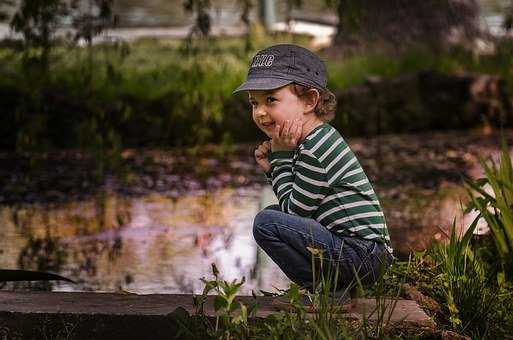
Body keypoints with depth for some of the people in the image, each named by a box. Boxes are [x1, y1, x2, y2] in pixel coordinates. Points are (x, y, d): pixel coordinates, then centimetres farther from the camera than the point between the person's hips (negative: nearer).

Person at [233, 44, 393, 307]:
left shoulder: (314, 149, -17)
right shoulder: (319, 138, 14)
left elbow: (294, 209, -11)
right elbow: (298, 207, 18)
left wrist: (282, 154, -8)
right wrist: (272, 167, 4)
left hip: (361, 254, -11)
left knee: (266, 223, -17)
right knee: (274, 214, 24)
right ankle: (333, 286, 16)